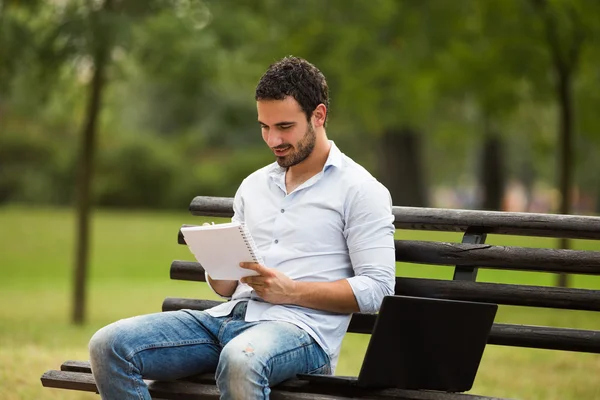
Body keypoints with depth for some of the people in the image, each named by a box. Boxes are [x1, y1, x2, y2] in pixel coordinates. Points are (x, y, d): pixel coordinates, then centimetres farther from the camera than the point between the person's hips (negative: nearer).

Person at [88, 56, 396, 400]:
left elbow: (376, 288, -6)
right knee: (109, 346, -15)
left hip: (300, 327, -7)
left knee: (240, 361, -43)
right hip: (231, 316, 7)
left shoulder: (360, 189, 3)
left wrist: (291, 291, -14)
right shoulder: (254, 185, 23)